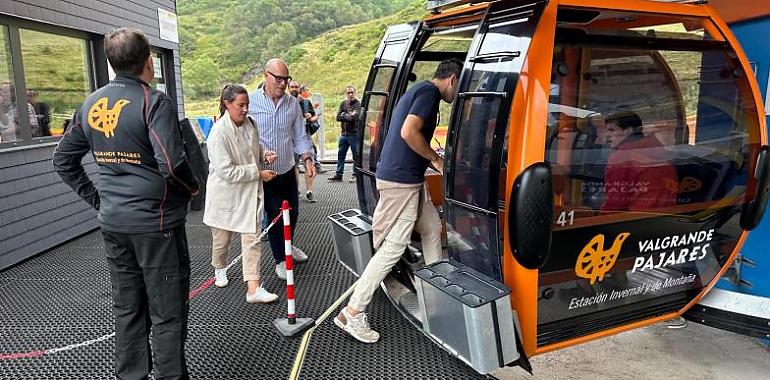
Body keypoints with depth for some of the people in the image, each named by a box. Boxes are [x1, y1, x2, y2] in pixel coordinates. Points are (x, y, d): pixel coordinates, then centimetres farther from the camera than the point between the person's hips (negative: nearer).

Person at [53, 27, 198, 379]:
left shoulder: (91, 104, 7)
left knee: (127, 307, 19)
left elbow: (62, 158, 14)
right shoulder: (154, 102, -14)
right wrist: (192, 188, -6)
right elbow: (171, 163, -24)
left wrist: (94, 196, 15)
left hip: (112, 223, 7)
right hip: (156, 222, -7)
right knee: (167, 312, 5)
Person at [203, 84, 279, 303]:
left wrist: (264, 154, -2)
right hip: (226, 194, -4)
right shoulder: (219, 132, -22)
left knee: (252, 239, -2)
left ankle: (253, 288, 1)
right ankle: (219, 269, 48)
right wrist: (259, 174, -22)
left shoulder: (249, 124, 0)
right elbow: (226, 171, -26)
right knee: (221, 238, 18)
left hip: (250, 192, 5)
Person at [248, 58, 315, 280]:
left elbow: (299, 135, 9)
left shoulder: (293, 103, 2)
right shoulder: (251, 102, -10)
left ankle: (287, 246, 43)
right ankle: (280, 260, 19)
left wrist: (307, 159, -1)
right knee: (275, 216, 1)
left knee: (292, 212, 16)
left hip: (287, 170, 4)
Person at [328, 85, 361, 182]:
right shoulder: (343, 103, 11)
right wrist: (349, 116, -9)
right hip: (343, 133, 6)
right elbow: (338, 117, 3)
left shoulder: (358, 104, -6)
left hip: (354, 134, -6)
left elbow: (354, 117, -19)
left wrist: (344, 116, -6)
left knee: (356, 155, 4)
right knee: (340, 155, 10)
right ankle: (338, 175, 18)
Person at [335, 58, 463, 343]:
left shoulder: (418, 91, 20)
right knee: (394, 247, -7)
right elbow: (409, 132, -24)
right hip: (400, 180, -11)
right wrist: (437, 159, -12)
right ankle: (352, 314, -1)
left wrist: (433, 161, 17)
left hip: (409, 178, 11)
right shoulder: (429, 91, -12)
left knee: (432, 228, 21)